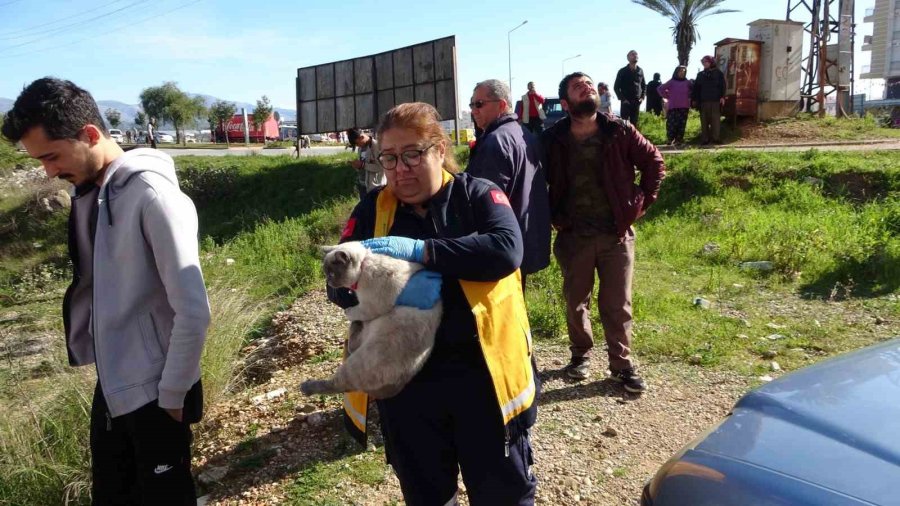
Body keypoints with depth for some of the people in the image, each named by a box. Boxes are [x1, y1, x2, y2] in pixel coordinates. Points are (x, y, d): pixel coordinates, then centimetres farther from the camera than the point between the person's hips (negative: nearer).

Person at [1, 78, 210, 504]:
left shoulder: (152, 195, -21)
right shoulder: (86, 192, 4)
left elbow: (193, 311, -22)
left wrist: (172, 395, -15)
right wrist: (93, 354, 11)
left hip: (153, 391, -7)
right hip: (110, 385, 8)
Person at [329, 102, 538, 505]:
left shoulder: (478, 195, -3)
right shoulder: (372, 209, 4)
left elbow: (507, 249, -21)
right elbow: (338, 283, -2)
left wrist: (420, 251, -24)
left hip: (482, 374, -2)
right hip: (405, 382, 3)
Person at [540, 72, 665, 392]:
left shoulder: (619, 132, -6)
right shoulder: (553, 140, -6)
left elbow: (654, 162, 5)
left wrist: (643, 203, -1)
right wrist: (552, 216, 2)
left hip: (617, 234, 0)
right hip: (573, 236, 1)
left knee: (618, 304, 6)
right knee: (576, 301, 14)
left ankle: (622, 365, 21)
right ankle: (581, 354, 35)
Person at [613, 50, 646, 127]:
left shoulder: (640, 71, 10)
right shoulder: (622, 71, -1)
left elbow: (644, 85, 18)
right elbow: (616, 87, -1)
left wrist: (642, 97, 5)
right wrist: (622, 98, -10)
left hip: (637, 102, 4)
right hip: (626, 102, -4)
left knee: (634, 124, 6)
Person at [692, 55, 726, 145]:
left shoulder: (718, 73, 7)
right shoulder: (700, 74, 14)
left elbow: (722, 86, 2)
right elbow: (696, 87, 12)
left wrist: (722, 97, -9)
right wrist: (695, 99, 6)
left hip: (716, 101, -2)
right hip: (703, 101, 2)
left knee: (716, 120, -3)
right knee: (704, 121, 2)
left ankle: (715, 137, 2)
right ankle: (705, 138, 4)